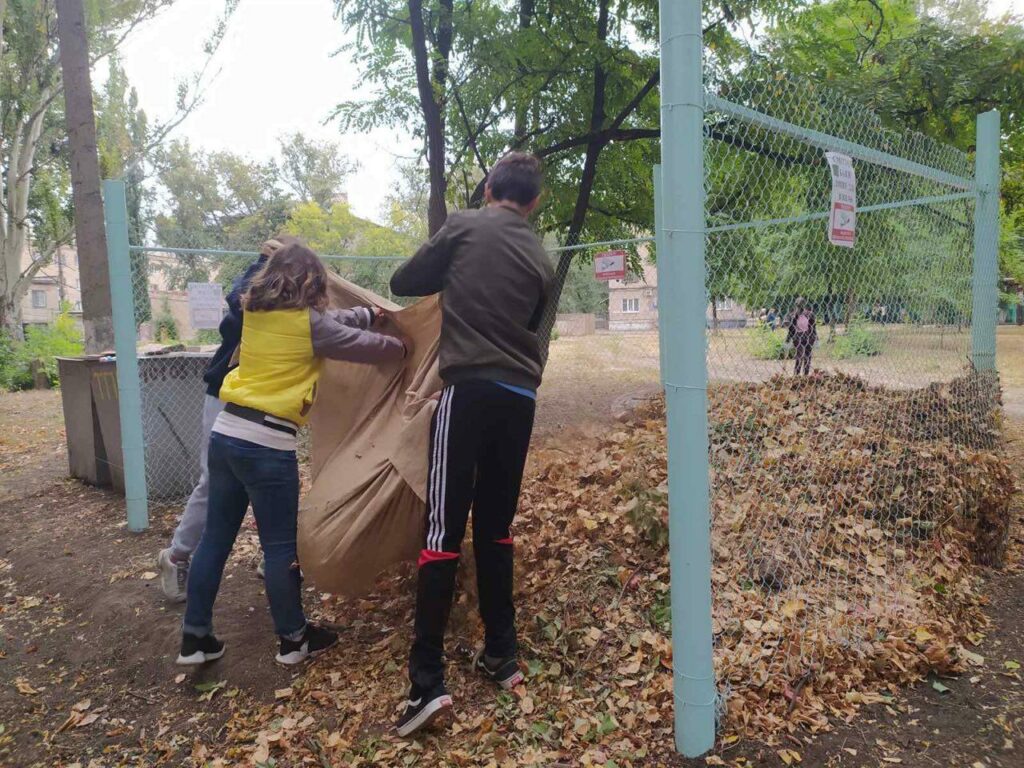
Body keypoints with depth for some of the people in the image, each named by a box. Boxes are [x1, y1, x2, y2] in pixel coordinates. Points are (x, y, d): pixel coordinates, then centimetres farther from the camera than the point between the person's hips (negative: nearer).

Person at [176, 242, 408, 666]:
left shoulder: (255, 313, 10)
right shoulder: (308, 322, -9)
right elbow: (368, 347, -2)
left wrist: (371, 313, 28)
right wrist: (403, 346, 17)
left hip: (225, 433, 8)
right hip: (267, 444, -7)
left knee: (216, 537, 15)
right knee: (280, 545, 5)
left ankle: (195, 636, 24)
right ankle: (294, 638, 21)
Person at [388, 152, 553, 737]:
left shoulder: (464, 228, 4)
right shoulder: (541, 257, 16)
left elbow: (404, 284, 9)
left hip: (470, 389, -5)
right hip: (520, 397, 5)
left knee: (445, 529, -5)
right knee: (496, 529, 14)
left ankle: (428, 682, -6)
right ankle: (502, 656, 21)